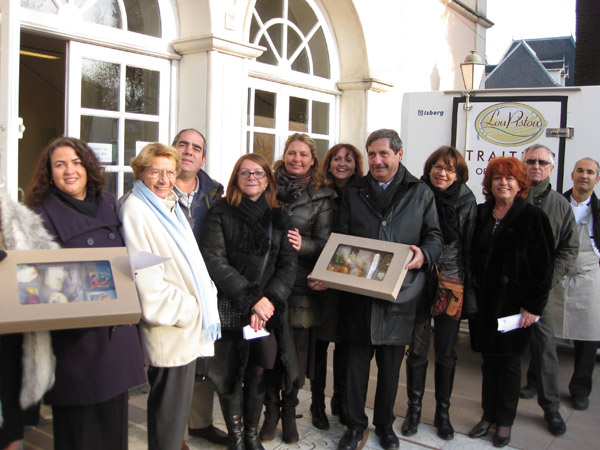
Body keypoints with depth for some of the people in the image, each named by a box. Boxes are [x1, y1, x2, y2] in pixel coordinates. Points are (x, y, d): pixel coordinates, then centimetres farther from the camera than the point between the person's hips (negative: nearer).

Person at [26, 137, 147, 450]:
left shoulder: (108, 204, 11)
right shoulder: (41, 215, -4)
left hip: (116, 327, 5)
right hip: (74, 335, -4)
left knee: (114, 409, 13)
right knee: (79, 415, 5)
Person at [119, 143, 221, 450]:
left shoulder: (170, 205, 16)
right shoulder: (136, 211, -13)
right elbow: (144, 277, -19)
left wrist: (205, 297, 11)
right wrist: (187, 309, -14)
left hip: (188, 320, 9)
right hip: (170, 327, -9)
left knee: (176, 403, 18)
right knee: (170, 405, 0)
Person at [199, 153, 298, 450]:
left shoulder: (278, 218, 10)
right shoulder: (221, 213, -1)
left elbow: (288, 264, 5)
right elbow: (213, 260, -11)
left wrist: (269, 299, -11)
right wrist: (251, 299, -16)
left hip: (267, 311, 3)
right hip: (230, 309, -3)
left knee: (258, 371, 7)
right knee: (231, 372, 4)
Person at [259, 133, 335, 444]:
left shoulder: (321, 197, 6)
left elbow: (325, 243, 1)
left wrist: (302, 244, -18)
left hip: (300, 286, -1)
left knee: (296, 348, 3)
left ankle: (289, 412, 23)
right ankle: (271, 410, 22)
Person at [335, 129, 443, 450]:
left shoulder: (420, 193, 6)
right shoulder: (354, 193, 9)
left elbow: (434, 236, 6)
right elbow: (340, 239, 7)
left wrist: (424, 254, -16)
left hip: (400, 293, 0)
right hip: (358, 291, 1)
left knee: (390, 365, 13)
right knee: (356, 363, 8)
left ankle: (385, 423, 32)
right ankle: (355, 424, 26)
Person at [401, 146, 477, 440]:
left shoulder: (466, 201, -1)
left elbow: (471, 248, 1)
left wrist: (470, 291, -2)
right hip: (418, 281, 0)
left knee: (446, 351, 11)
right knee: (417, 348, 7)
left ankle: (443, 412, 27)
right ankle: (414, 409, 25)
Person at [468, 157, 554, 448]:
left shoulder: (533, 217, -6)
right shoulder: (480, 214, 6)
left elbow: (544, 265, -7)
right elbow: (470, 256, 9)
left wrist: (534, 306, -11)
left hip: (514, 302, -4)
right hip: (483, 300, 4)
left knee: (508, 361, 8)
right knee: (489, 358, 13)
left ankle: (505, 421, 23)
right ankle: (488, 415, 27)